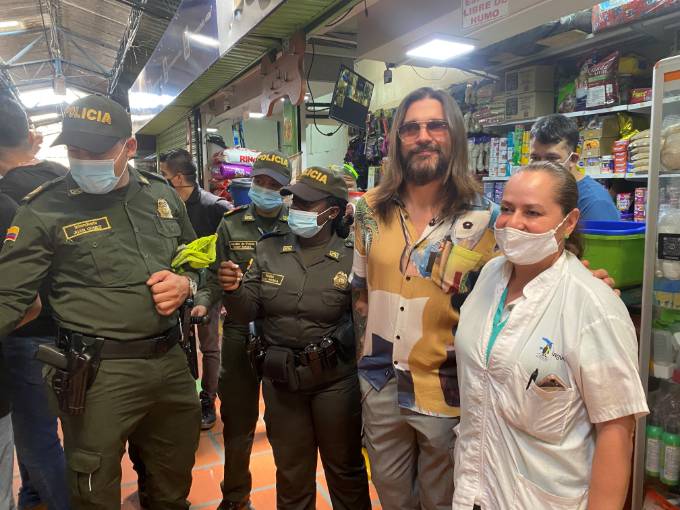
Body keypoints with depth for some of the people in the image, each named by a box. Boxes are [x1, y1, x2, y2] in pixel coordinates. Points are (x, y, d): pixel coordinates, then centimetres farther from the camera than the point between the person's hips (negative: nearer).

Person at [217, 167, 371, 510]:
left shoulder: (351, 259, -11)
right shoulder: (268, 251, -1)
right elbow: (247, 313, 0)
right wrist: (233, 290, -19)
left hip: (335, 380, -3)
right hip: (280, 380, 3)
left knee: (345, 469, 18)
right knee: (291, 472, 22)